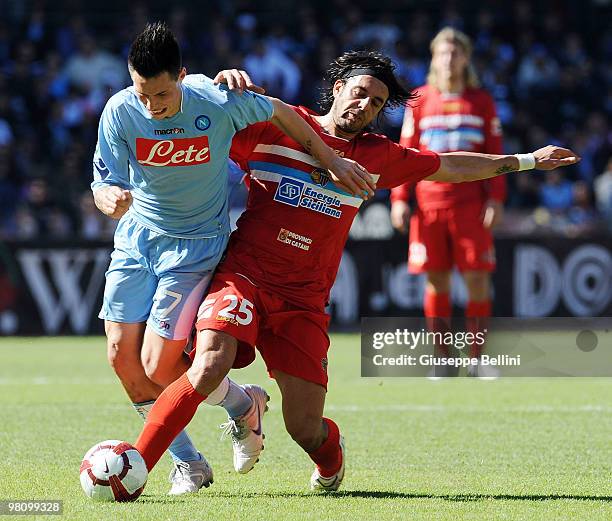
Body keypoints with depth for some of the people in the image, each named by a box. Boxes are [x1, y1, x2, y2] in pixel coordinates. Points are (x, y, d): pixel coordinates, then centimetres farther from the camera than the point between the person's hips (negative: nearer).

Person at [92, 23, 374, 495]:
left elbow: (281, 114, -2)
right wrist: (111, 197, -35)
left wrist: (333, 161, 4)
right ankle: (188, 464, 11)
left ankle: (243, 404, 18)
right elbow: (103, 184, -10)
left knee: (158, 366, -13)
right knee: (122, 356, -5)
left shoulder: (219, 102, -21)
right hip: (136, 238, 4)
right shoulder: (120, 112, -16)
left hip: (196, 243, -4)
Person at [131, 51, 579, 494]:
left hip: (304, 300, 3)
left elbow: (451, 166, 26)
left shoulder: (376, 155, 14)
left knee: (306, 429, -5)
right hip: (244, 275, -3)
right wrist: (223, 87, -12)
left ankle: (331, 454, 33)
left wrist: (526, 161, 33)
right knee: (210, 367, -30)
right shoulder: (274, 125, 3)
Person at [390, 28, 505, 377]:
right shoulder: (420, 100, 8)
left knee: (478, 278, -5)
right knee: (436, 280, 1)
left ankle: (477, 358, 3)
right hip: (429, 203, 1)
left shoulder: (482, 102, 7)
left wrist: (496, 199, -2)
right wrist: (400, 198, 2)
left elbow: (495, 155, 7)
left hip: (471, 203, -1)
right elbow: (406, 152, 9)